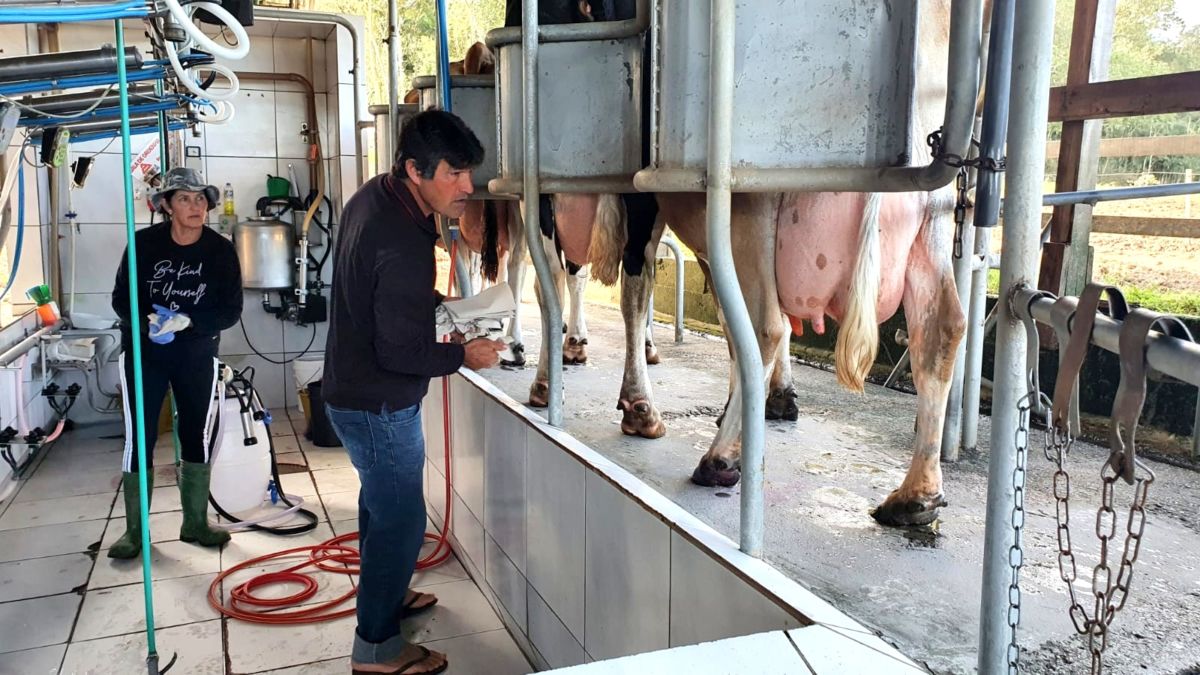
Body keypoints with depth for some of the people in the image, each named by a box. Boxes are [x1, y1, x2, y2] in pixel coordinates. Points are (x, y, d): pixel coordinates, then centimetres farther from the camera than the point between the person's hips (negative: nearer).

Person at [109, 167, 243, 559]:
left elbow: (231, 311, -11)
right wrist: (147, 321, -26)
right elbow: (121, 298, -6)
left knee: (198, 436, 7)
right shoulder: (144, 243, -11)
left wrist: (187, 321, -27)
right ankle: (134, 530, 12)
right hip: (143, 352, -1)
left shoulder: (221, 250, -10)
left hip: (197, 354, 1)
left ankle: (195, 523, 21)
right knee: (138, 439, 0)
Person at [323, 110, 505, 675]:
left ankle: (385, 595, 46)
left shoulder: (374, 195, 0)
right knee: (401, 518, 5)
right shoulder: (402, 244, -30)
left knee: (382, 501, 26)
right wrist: (463, 356, -13)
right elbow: (401, 351, -28)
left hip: (354, 388, 10)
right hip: (378, 404, -10)